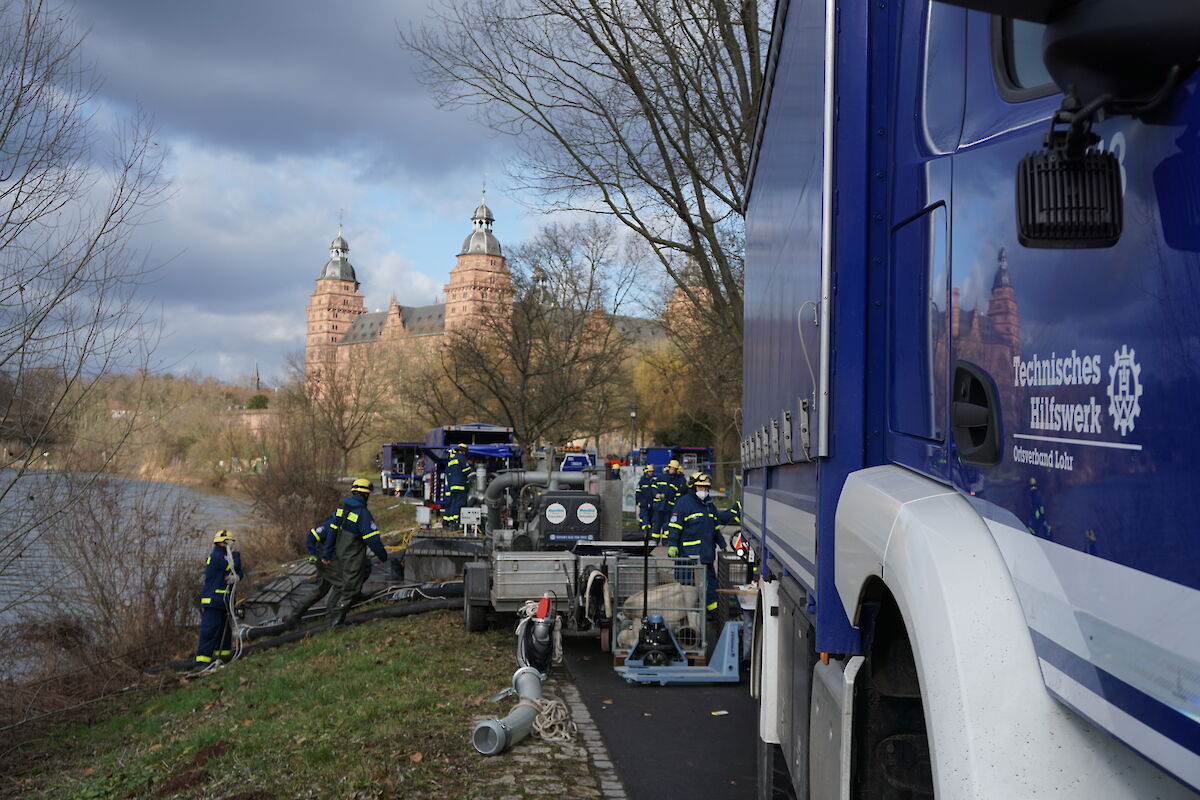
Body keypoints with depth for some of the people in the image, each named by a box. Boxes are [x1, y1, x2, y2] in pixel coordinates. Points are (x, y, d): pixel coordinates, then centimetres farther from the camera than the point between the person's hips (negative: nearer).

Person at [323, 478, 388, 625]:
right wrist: (383, 556, -7)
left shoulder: (342, 507, 1)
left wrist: (326, 554, 14)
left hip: (340, 552, 8)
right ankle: (335, 622, 9)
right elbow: (373, 539, -22)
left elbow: (332, 532, 7)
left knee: (366, 569, 27)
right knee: (349, 590, 4)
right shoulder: (363, 513, -23)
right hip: (353, 557, -8)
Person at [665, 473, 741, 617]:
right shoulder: (684, 502, -4)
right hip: (689, 553, -7)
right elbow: (675, 525, -8)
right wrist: (672, 545, -14)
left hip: (706, 551, 7)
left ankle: (713, 610, 18)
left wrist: (723, 544, 25)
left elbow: (715, 528, 28)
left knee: (710, 579, 10)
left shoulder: (709, 505, 18)